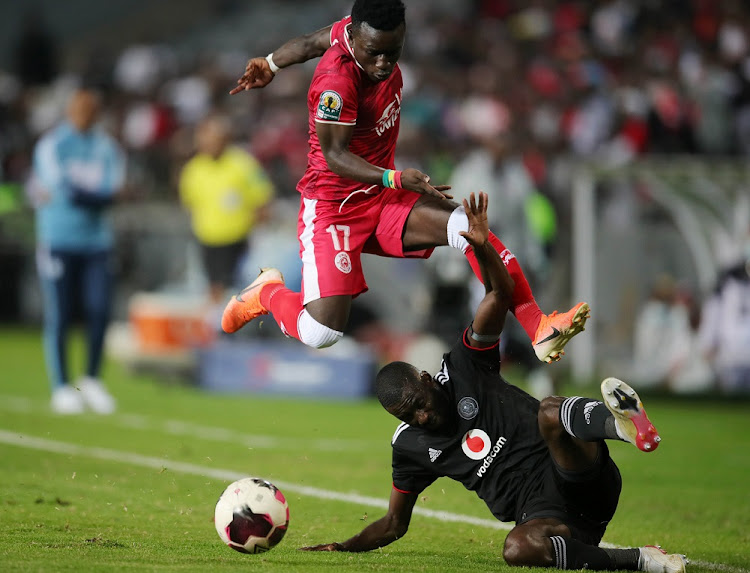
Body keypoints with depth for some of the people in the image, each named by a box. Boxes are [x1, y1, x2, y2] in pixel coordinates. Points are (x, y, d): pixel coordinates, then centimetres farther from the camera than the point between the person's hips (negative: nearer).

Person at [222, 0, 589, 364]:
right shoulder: (336, 82, -27)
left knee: (468, 227, -20)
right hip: (334, 206, -7)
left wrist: (269, 65, 30)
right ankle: (267, 292, 17)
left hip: (383, 198, 7)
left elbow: (310, 44, 14)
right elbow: (334, 155, -21)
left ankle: (539, 329, -21)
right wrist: (396, 179, -34)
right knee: (320, 334, -17)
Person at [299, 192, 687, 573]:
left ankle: (621, 420, -66)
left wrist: (483, 248, -19)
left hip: (581, 482, -2)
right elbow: (394, 524, 27)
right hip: (542, 512, 2)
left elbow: (501, 295, -4)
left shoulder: (462, 370, 6)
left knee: (549, 411, -33)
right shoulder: (410, 446, 15)